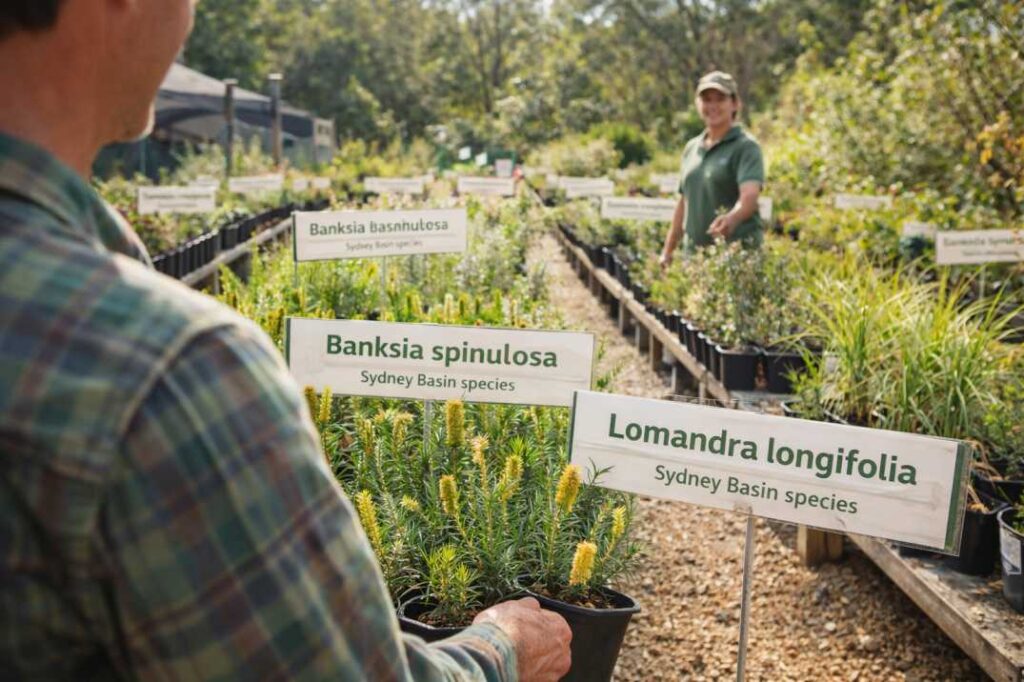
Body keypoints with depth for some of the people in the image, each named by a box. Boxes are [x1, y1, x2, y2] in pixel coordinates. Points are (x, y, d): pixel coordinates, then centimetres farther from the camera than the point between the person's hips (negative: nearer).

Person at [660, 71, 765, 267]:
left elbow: (749, 196, -20)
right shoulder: (691, 148, 15)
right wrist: (668, 250, 19)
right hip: (695, 253, 6)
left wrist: (732, 218, -41)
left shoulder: (746, 146, -5)